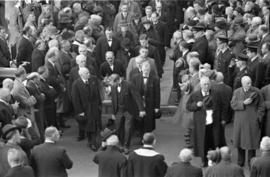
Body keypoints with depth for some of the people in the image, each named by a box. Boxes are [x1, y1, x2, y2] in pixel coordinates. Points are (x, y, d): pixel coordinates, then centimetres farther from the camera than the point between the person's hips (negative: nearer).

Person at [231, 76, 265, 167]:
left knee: (251, 141, -2)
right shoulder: (237, 92, 0)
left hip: (252, 121, -2)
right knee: (240, 140, 8)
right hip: (240, 121, 2)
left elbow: (260, 107, -2)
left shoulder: (256, 92, -6)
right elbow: (233, 105, -6)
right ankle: (240, 162, 21)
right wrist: (243, 103, -20)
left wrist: (259, 119, -7)